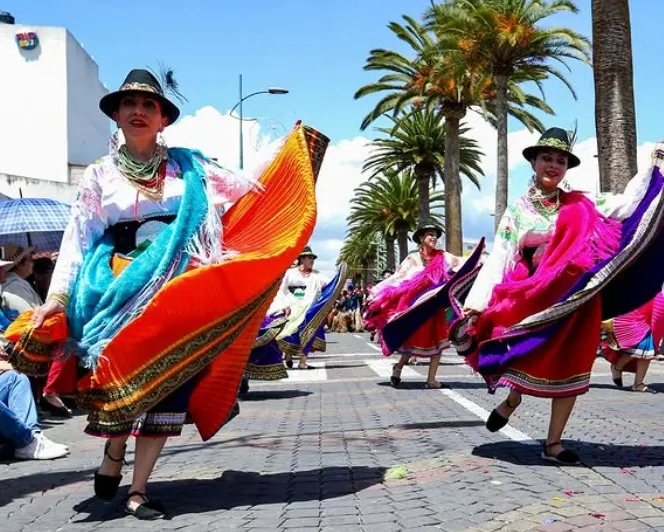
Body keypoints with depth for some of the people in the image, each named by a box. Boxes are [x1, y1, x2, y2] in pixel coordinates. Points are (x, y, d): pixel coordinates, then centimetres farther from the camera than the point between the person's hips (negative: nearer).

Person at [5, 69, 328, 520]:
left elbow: (250, 189, 12)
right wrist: (56, 298, -7)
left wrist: (291, 144, 8)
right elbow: (78, 240, 3)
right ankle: (112, 459, 19)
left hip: (178, 294, 2)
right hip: (122, 290, -1)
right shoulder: (100, 176, 8)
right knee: (125, 380, -11)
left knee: (165, 386, -1)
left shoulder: (188, 167, 11)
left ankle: (138, 490, 6)